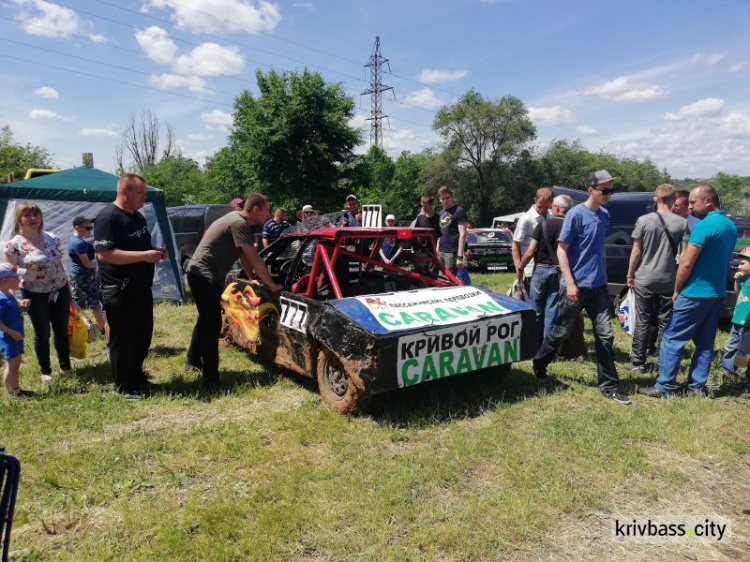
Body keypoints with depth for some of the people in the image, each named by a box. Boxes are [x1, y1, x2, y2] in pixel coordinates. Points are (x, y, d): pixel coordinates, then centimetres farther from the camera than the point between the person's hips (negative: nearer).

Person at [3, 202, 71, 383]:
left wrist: (68, 289, 13)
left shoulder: (53, 239, 1)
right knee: (42, 334, 8)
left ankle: (66, 366, 29)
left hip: (60, 291, 4)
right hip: (35, 295, -3)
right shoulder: (14, 244, -11)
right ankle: (45, 371, 25)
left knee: (62, 330, 12)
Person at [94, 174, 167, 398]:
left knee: (143, 337, 17)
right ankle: (123, 387, 16)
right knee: (122, 340, 3)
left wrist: (156, 253, 3)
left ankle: (137, 378, 32)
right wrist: (144, 256, -26)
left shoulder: (138, 216, 13)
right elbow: (104, 254, -25)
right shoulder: (108, 217, -16)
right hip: (119, 291, -9)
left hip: (141, 289, 9)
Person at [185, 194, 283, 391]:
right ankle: (211, 381, -12)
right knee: (213, 324, -13)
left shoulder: (239, 221, 12)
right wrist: (272, 285, -13)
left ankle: (193, 361, 41)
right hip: (203, 274, -11)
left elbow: (244, 256, 18)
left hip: (206, 274, 11)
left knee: (207, 319, 23)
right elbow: (255, 260, -21)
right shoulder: (239, 224, -20)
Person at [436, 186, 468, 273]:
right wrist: (437, 251, 17)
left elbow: (463, 234, -12)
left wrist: (460, 256, -18)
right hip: (441, 252, 7)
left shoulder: (459, 210, -6)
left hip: (452, 253, -7)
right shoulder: (441, 213, 17)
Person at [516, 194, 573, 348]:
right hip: (559, 272, 1)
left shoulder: (543, 225, -6)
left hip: (541, 270, -1)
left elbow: (530, 252, -8)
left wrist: (519, 268, 5)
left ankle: (534, 346, 15)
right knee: (551, 312, 7)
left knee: (536, 311, 9)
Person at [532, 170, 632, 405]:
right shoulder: (576, 214, -12)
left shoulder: (605, 216, 9)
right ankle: (538, 366, 29)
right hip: (576, 285, -6)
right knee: (560, 332, 6)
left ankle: (609, 386, 11)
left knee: (605, 335, 3)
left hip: (598, 285, 6)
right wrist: (570, 283, -18)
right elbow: (561, 249, -13)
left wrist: (603, 276, 18)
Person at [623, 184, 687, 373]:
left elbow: (636, 251, -3)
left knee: (642, 322, 6)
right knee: (666, 323, 8)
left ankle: (638, 362, 10)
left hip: (645, 279, -1)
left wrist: (630, 274, 7)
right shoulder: (682, 223, -2)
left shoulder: (644, 220, -6)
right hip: (669, 280, 1)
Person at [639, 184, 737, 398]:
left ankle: (665, 386, 1)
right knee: (705, 342, 13)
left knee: (672, 339, -2)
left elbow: (686, 264, -17)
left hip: (696, 293, -9)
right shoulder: (731, 226, 11)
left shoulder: (704, 226, -18)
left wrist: (676, 290, -5)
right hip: (717, 293, 9)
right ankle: (698, 386, 18)